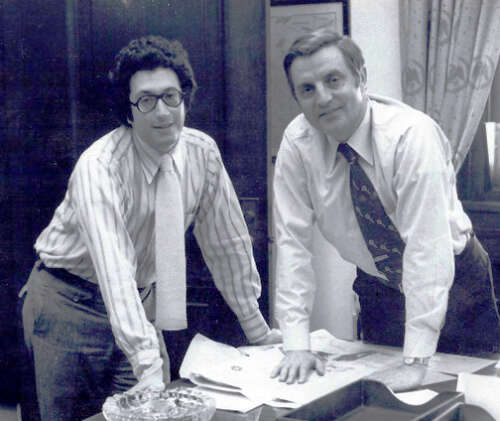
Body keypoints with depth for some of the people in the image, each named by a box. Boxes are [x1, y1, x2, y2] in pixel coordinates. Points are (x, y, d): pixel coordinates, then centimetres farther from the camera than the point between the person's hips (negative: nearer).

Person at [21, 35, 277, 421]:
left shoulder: (202, 153, -9)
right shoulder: (99, 168, -26)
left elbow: (228, 242, 0)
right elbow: (113, 268, -37)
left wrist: (259, 332, 4)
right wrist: (148, 368, -46)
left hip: (141, 300, 5)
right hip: (71, 302, -4)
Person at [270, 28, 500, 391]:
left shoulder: (411, 134, -30)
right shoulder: (297, 143, -17)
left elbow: (427, 243, -36)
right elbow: (292, 239, -15)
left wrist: (415, 363, -40)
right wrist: (297, 346, -23)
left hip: (451, 277, -3)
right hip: (378, 286, 3)